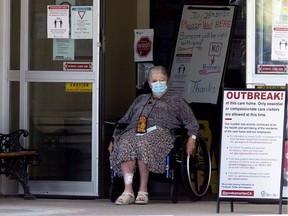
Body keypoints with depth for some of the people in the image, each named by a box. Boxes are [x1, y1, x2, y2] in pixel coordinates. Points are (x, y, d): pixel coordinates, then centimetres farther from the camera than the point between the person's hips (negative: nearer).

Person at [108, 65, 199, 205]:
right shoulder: (140, 100, 38)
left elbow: (191, 122, 14)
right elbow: (124, 120, 33)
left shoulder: (177, 101, 27)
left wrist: (192, 138, -7)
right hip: (134, 131, 3)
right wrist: (113, 139, 18)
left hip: (159, 131, -3)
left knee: (144, 144, -39)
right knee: (125, 144, -35)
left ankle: (143, 190, -35)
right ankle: (128, 191, -41)